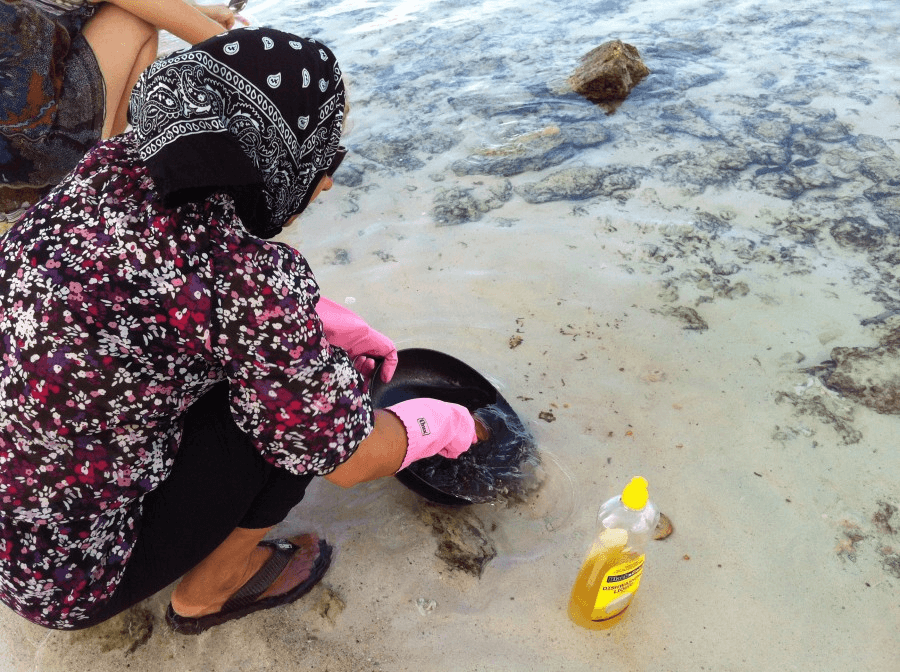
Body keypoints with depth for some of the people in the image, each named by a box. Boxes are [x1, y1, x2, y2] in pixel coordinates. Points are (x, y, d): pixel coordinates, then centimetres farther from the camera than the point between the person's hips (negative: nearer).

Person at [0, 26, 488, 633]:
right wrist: (446, 425, 1)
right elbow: (348, 458, -18)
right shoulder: (252, 277, -31)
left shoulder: (115, 167, -10)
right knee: (299, 401, -10)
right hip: (61, 577, -6)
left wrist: (338, 326, 10)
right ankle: (211, 591, 12)